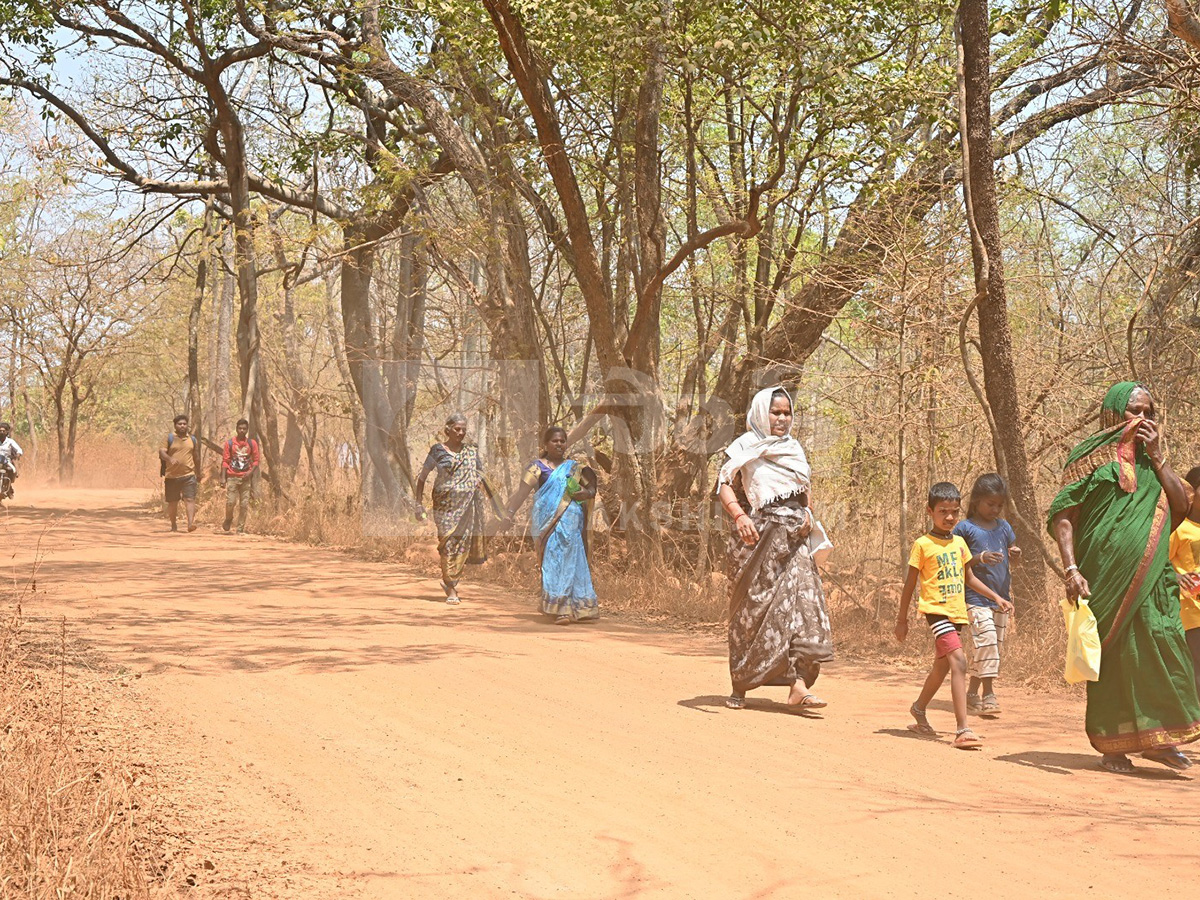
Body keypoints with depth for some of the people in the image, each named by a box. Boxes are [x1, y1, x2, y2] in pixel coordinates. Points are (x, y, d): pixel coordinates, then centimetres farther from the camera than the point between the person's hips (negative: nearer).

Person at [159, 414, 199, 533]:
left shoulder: (193, 440, 13)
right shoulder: (169, 438, 4)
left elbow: (196, 458, 21)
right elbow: (161, 452, -8)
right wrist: (170, 458, -28)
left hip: (188, 475, 1)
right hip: (172, 476, -1)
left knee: (190, 499, -15)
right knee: (172, 502, 8)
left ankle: (191, 523, -25)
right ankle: (174, 525, 23)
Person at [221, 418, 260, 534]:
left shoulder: (252, 443, 5)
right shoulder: (229, 443, 2)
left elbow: (256, 460, 7)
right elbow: (225, 461, 2)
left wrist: (250, 472, -9)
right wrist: (223, 478, -6)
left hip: (246, 477, 1)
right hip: (232, 477, -1)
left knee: (244, 504, -1)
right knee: (230, 502, -8)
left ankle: (240, 528, 7)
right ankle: (228, 520, 20)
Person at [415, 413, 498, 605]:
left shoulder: (471, 449, 9)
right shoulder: (437, 451, 1)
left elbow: (481, 476, 15)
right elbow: (422, 477, 4)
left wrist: (493, 497, 9)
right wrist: (419, 504, -1)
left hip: (469, 503, 3)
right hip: (446, 503, -3)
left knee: (465, 542, 1)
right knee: (448, 543, -5)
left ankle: (449, 580, 21)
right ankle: (451, 589, 0)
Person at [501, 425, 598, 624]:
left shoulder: (574, 467, 17)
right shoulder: (538, 467, 4)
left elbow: (591, 488, 22)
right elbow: (522, 490, -6)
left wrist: (587, 492, -2)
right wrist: (509, 512, -17)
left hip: (571, 523, 4)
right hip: (549, 522, -4)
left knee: (572, 561, 3)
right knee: (555, 562, -10)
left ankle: (574, 607, 12)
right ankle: (560, 609, -11)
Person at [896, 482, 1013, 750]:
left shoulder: (959, 543, 12)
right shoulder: (923, 545, -5)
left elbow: (969, 579, 22)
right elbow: (910, 584, 0)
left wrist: (996, 597, 14)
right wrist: (902, 619, 3)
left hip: (956, 612, 7)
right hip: (936, 610, -7)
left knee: (942, 666, 19)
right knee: (958, 661, -22)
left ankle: (919, 709, 44)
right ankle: (962, 729, -27)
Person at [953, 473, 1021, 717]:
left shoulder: (1004, 527, 13)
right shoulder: (965, 528, -2)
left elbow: (1012, 561, 21)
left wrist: (1016, 555, -3)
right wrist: (980, 558, -19)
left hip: (1000, 596, 6)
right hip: (975, 596, -6)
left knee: (995, 645, 8)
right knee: (985, 637, -21)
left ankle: (972, 694, 19)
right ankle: (988, 693, -18)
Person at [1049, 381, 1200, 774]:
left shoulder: (1150, 460, 16)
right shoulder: (1093, 458, 0)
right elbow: (1062, 516, -6)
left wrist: (1156, 456, -1)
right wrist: (1072, 569, -18)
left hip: (1151, 577, 5)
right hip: (1105, 575, -5)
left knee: (1160, 647, -3)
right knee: (1112, 653, -1)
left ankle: (1155, 738, 10)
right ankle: (1112, 745, 8)